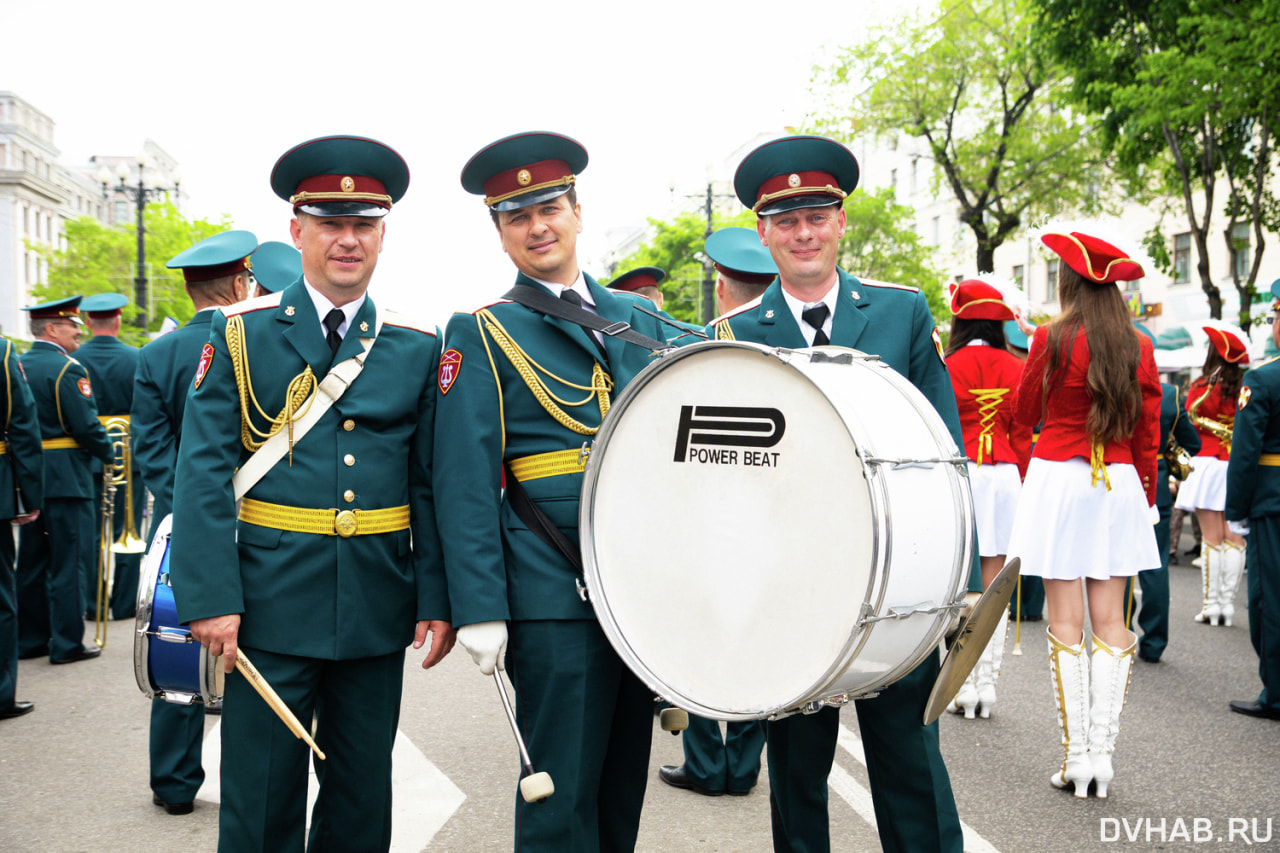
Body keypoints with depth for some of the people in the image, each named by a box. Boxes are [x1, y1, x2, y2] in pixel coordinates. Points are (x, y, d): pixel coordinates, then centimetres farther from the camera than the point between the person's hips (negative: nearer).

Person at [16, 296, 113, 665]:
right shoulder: (68, 369, -14)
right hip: (66, 478, -8)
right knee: (69, 561, -1)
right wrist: (108, 453, -1)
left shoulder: (17, 365, 9)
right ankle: (67, 644, 4)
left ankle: (30, 638, 22)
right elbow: (86, 426, -18)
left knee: (32, 561, 14)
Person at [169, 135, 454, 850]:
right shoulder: (241, 333, 0)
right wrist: (211, 598, -13)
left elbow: (433, 484, 5)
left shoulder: (417, 347, 6)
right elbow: (204, 471, -5)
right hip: (272, 603, -2)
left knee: (363, 793, 14)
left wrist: (438, 598, -2)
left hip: (378, 605, 3)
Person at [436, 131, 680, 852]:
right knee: (563, 794, 1)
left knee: (626, 779, 15)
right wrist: (479, 608, -14)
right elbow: (466, 481, -7)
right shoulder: (482, 334, -1)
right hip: (556, 596, -5)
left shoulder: (642, 319, 14)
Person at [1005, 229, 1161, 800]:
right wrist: (1147, 497, 18)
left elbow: (1025, 413, 3)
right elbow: (1148, 435, 8)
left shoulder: (1053, 338, -9)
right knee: (1110, 620, 7)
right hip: (1120, 485, 4)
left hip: (1058, 479, -4)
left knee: (1065, 622, 0)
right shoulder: (1139, 348, 4)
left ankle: (1076, 756, 2)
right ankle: (1103, 752, 6)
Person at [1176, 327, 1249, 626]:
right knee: (1234, 539, 5)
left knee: (1211, 539, -1)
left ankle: (1211, 604, 2)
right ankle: (1228, 603, 7)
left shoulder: (1202, 388, -8)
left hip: (1208, 464, -3)